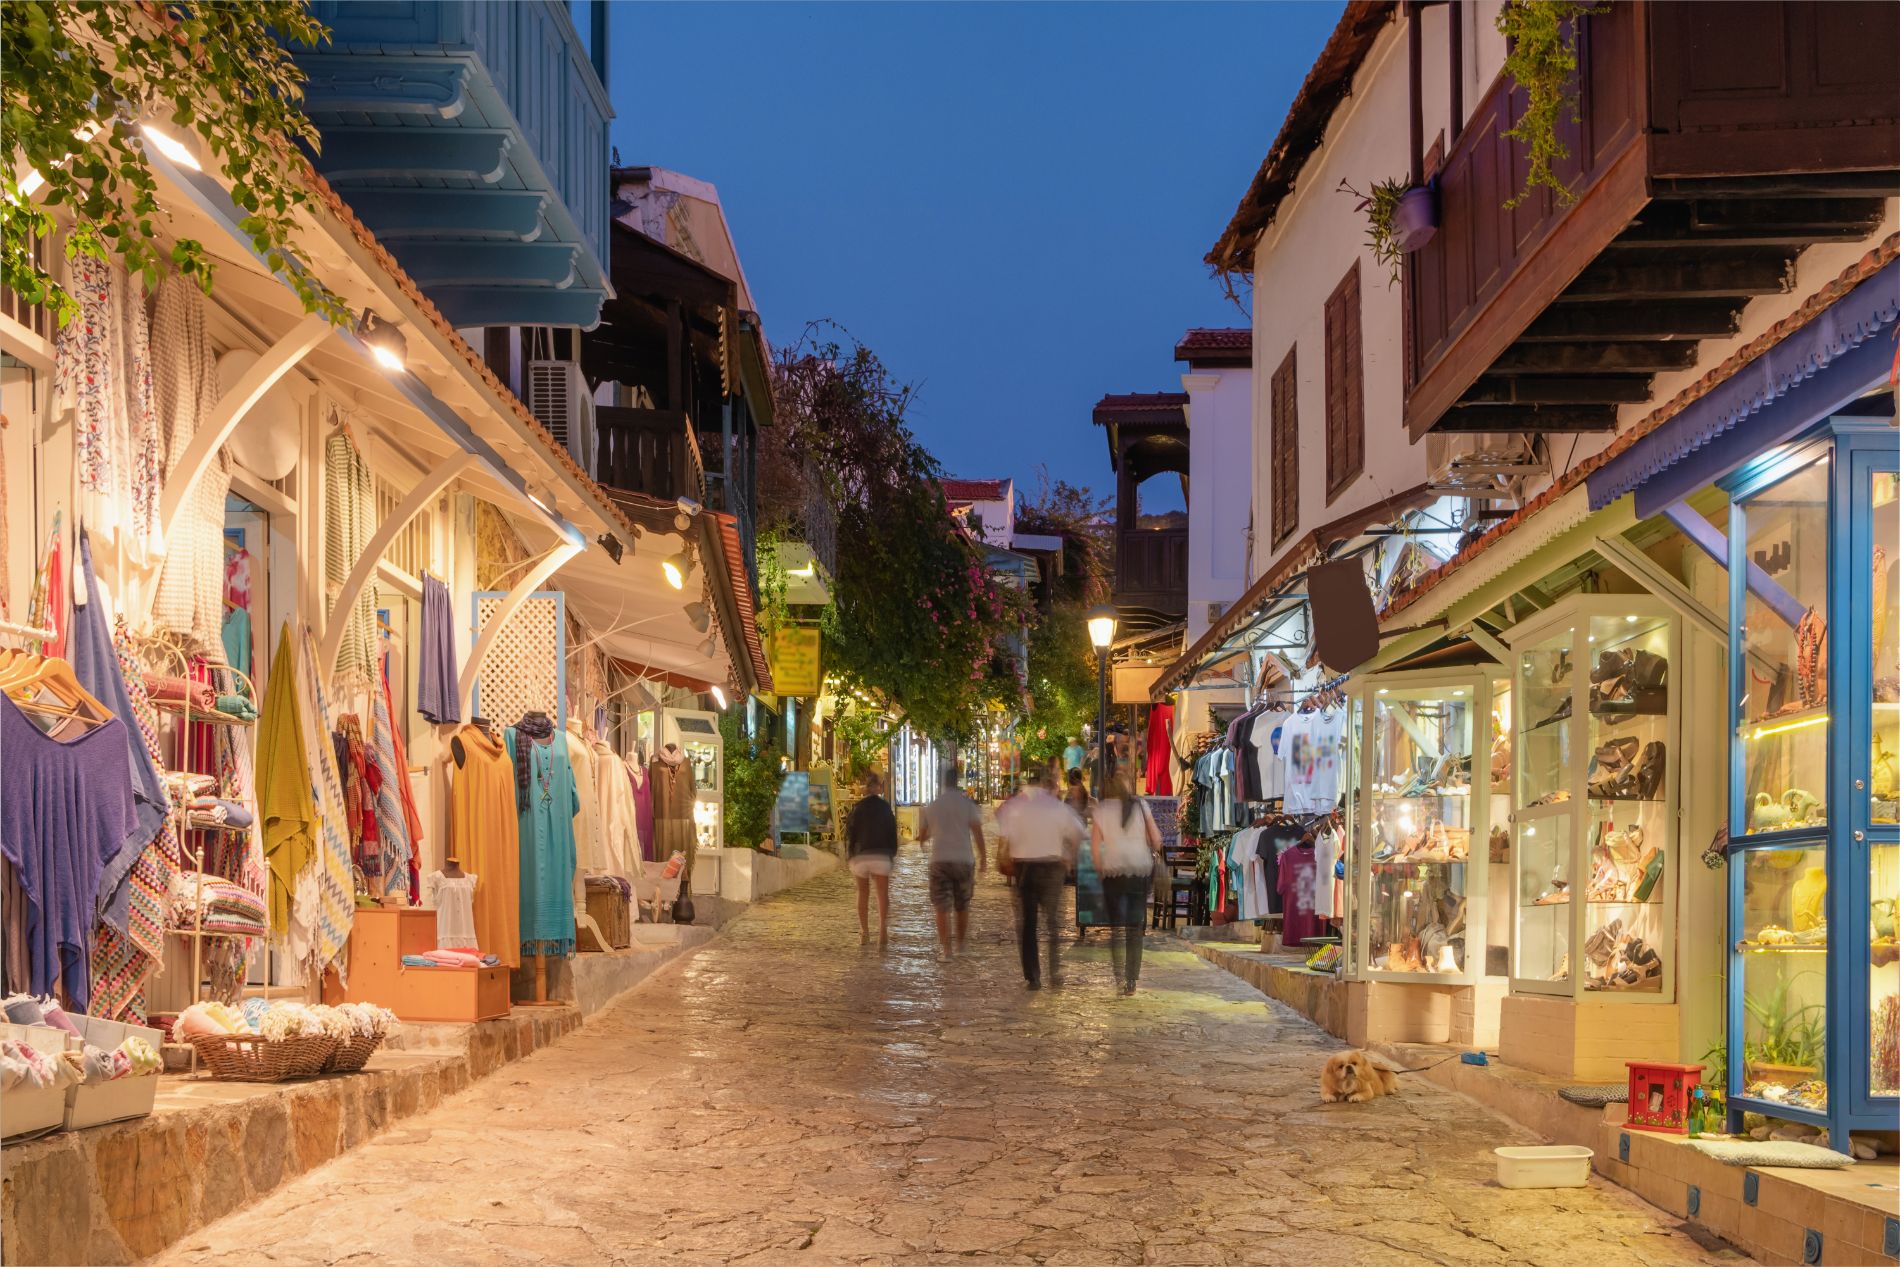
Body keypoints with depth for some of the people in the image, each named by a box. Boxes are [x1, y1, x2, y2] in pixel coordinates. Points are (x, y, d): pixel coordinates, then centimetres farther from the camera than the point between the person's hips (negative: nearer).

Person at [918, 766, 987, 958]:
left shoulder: (932, 806, 5)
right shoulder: (968, 804, -2)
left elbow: (922, 836, 14)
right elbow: (977, 833, -10)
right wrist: (983, 859, -3)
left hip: (939, 860, 0)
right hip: (964, 860, 0)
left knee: (943, 907, 0)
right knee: (962, 906, 15)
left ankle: (945, 949, -9)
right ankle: (961, 945, 23)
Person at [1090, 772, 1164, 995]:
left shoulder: (1101, 810, 1)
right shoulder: (1141, 806, 2)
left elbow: (1095, 847, -3)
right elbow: (1156, 839, -1)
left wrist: (1100, 870, 9)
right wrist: (1155, 856, 17)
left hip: (1113, 872, -1)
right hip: (1141, 870, 1)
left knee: (1117, 928, 2)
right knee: (1135, 928, 8)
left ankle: (1120, 977, -15)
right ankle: (1132, 981, 6)